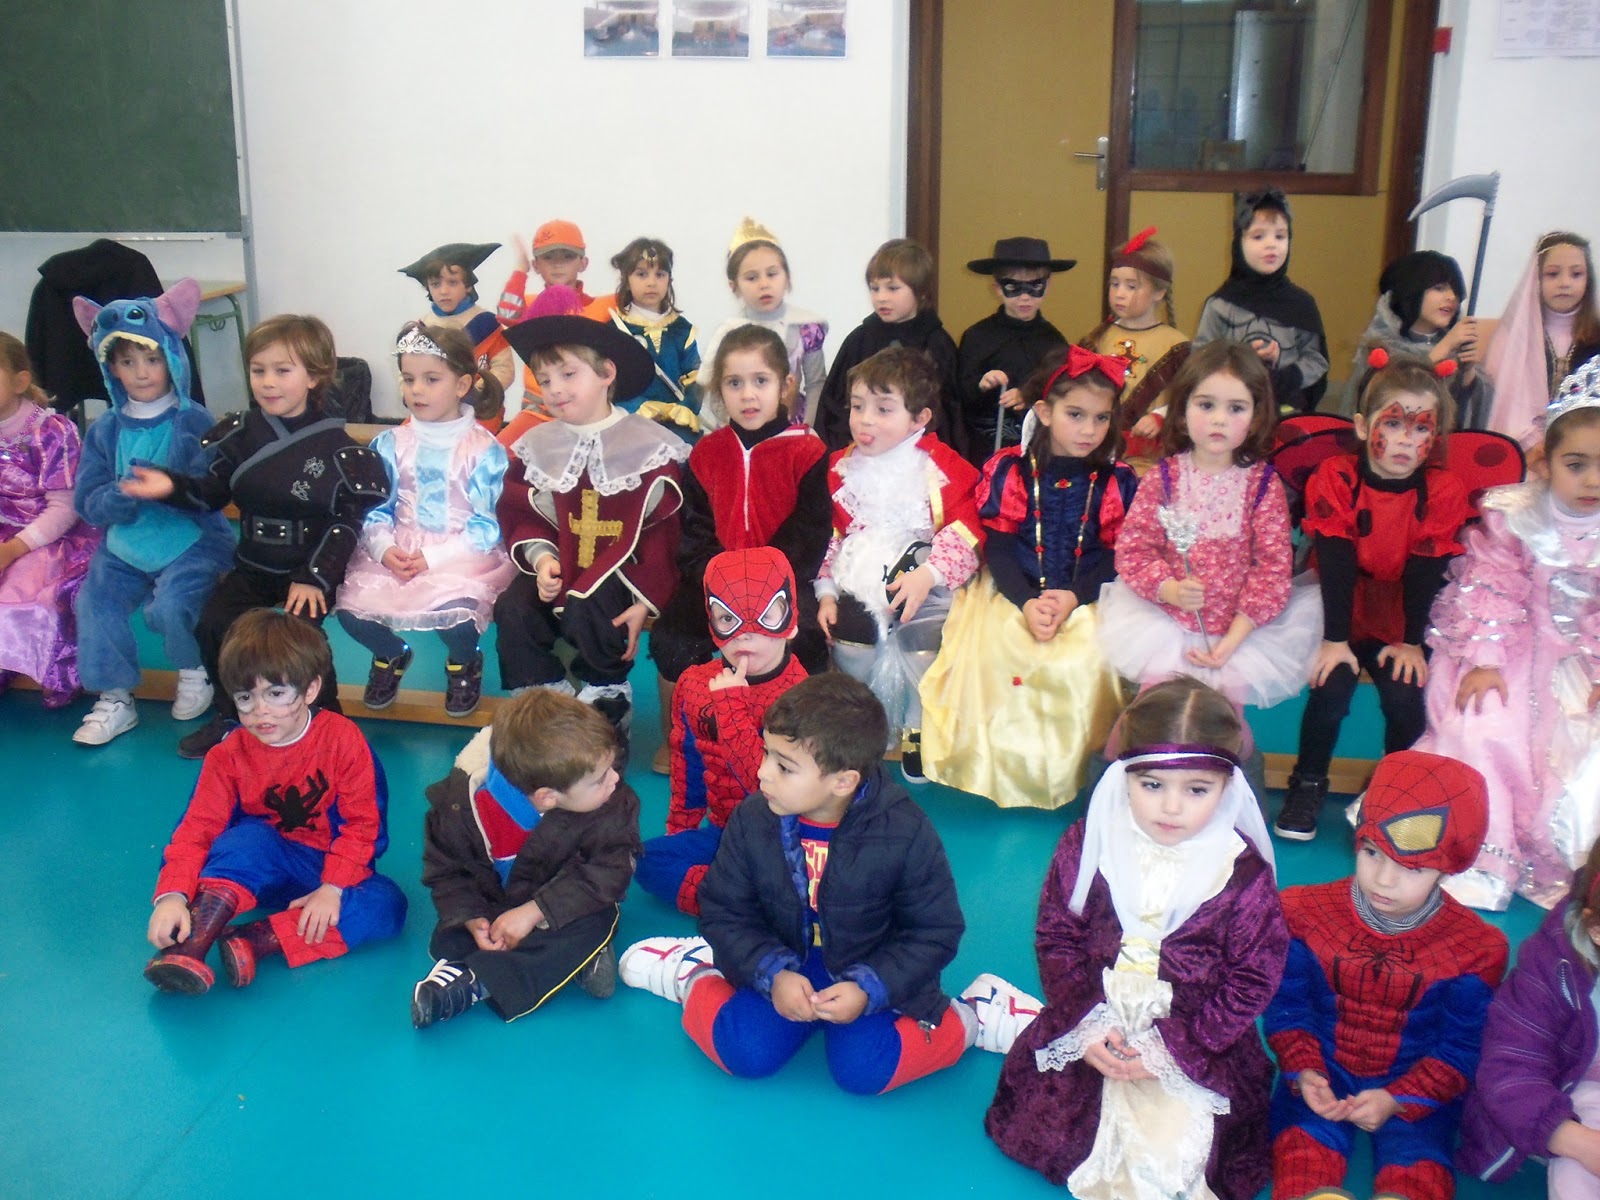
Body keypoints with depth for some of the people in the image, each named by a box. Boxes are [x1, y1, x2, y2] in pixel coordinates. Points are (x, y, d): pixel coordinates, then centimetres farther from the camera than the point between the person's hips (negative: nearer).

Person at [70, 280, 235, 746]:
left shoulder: (194, 423, -8)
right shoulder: (106, 429, 4)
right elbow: (88, 503, -1)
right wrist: (125, 493, -20)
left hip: (190, 545, -4)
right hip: (123, 549, 4)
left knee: (169, 608, -25)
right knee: (94, 602, -14)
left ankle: (195, 671, 7)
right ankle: (115, 701, 3)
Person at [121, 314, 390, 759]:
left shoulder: (335, 446, -9)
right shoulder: (239, 433, 4)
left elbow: (347, 520, -10)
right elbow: (211, 492, 10)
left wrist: (314, 577, -17)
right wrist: (171, 487, -11)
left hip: (312, 569, -4)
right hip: (253, 566, 5)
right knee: (215, 626, -14)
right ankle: (231, 717, 9)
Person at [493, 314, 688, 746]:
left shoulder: (649, 446, -6)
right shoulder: (536, 446, 9)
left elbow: (663, 531, -10)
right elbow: (521, 516, 9)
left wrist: (647, 600, -17)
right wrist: (541, 557, -13)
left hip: (621, 570, -4)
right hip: (560, 569, 5)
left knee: (585, 616, -32)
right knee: (512, 610, -22)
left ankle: (609, 703, -3)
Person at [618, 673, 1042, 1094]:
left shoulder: (906, 833, -20)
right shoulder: (751, 821, -13)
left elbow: (933, 932, -12)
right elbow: (724, 912, -6)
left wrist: (869, 989, -24)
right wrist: (771, 974, -22)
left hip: (872, 976, -2)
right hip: (781, 966, 2)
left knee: (865, 1070, -24)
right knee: (745, 1053, -20)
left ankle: (969, 1016, 0)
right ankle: (695, 975, 9)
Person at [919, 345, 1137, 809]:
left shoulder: (1118, 482, 3)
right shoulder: (1010, 470, 0)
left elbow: (1116, 557, 0)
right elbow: (997, 547, -3)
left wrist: (1073, 598, -18)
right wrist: (1028, 603, -19)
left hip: (1088, 600, 0)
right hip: (1013, 595, 0)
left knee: (1087, 661, -28)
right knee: (993, 656, -27)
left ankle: (1069, 775, -8)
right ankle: (1007, 775, -9)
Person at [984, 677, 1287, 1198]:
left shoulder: (1244, 873, -12)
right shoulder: (1088, 843, -9)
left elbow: (1253, 979, -8)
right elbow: (1057, 939, -3)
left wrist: (1173, 1045, -15)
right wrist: (1087, 1026, -14)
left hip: (1195, 1042, -1)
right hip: (1092, 1026, 2)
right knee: (1039, 1132, -4)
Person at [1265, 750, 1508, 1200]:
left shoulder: (1475, 948, -10)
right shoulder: (1306, 914, -8)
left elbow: (1462, 1048, -3)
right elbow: (1287, 1007, 1)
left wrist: (1397, 1100, -16)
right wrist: (1303, 1074, -16)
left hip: (1416, 1084, 0)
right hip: (1322, 1073, 0)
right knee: (1305, 1148, -27)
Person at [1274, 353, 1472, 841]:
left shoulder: (1444, 491, -8)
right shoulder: (1335, 479, -11)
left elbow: (1426, 571, -10)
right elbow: (1335, 562, -17)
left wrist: (1411, 642, -15)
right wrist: (1335, 638, -22)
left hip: (1405, 621, 1)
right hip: (1343, 613, -1)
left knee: (1405, 695, -19)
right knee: (1332, 686, -22)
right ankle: (1307, 785, 0)